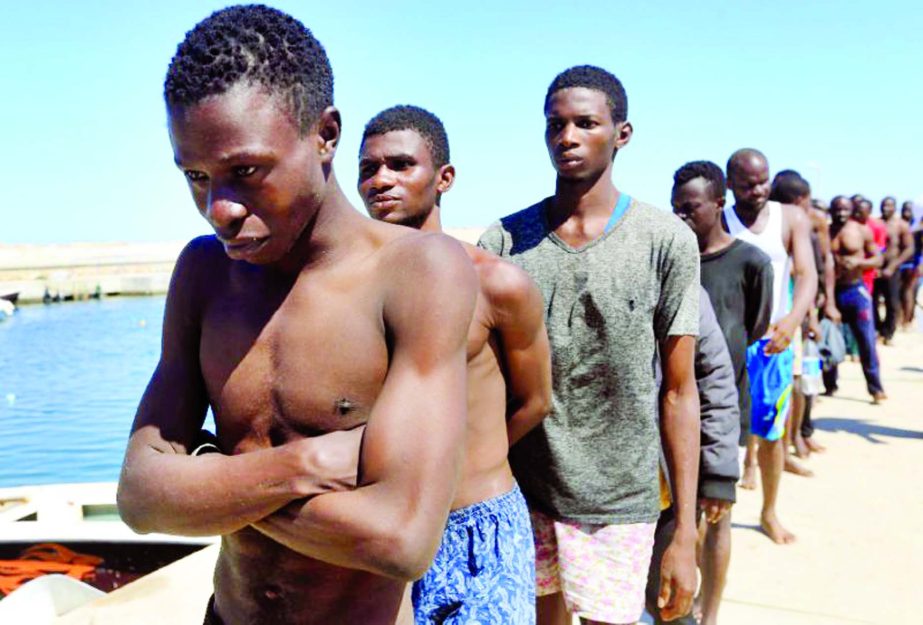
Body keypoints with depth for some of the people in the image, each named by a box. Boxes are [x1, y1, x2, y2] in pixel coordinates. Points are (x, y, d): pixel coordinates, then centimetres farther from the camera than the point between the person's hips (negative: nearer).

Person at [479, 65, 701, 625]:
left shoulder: (667, 241, -6)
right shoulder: (504, 240, 0)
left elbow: (679, 392, -4)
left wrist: (685, 535, -5)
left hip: (618, 500, -2)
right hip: (520, 492, 3)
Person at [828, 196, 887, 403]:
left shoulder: (862, 231, -1)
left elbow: (878, 259, 2)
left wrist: (858, 262, -17)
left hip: (856, 290, -1)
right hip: (831, 291, 1)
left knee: (866, 340, -2)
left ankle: (875, 387, 4)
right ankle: (830, 384, 21)